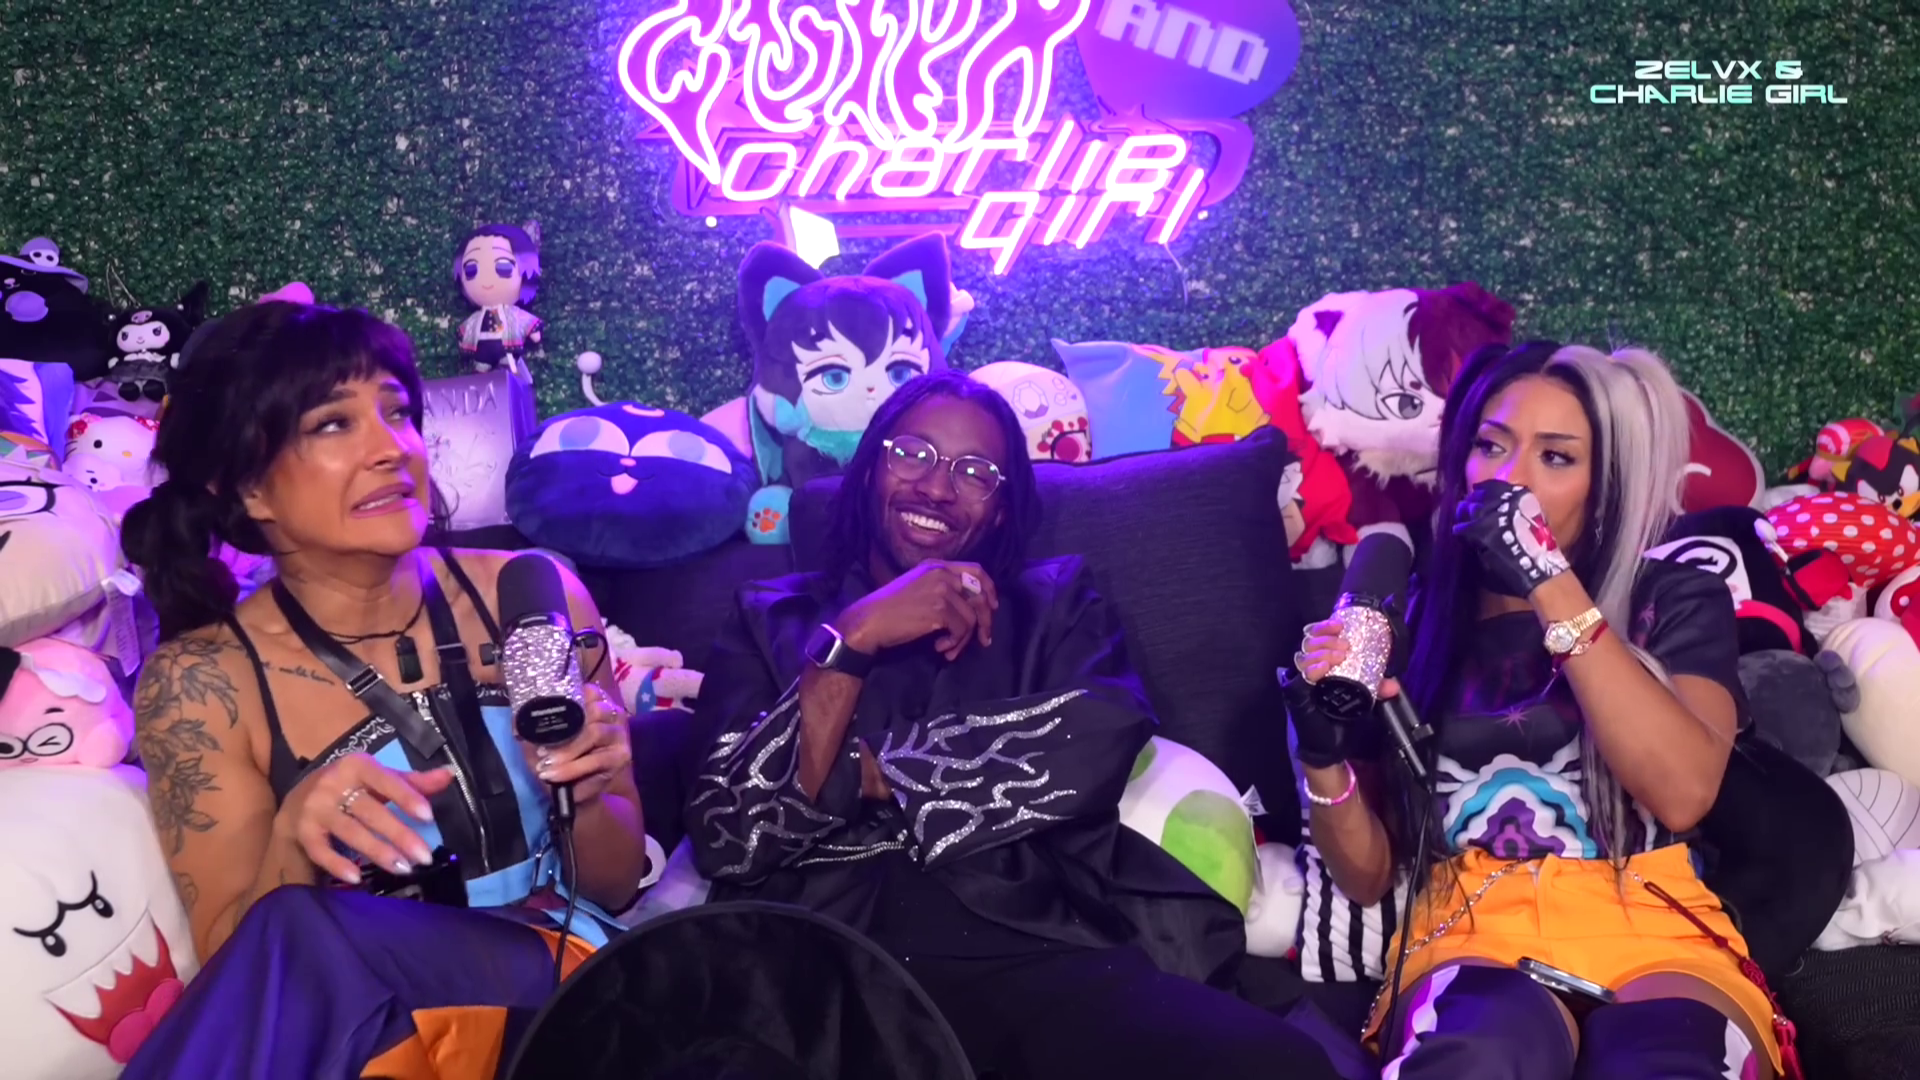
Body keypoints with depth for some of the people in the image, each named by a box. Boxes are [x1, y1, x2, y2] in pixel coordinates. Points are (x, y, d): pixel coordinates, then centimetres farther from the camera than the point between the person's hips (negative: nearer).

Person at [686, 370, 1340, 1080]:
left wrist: (866, 770, 2)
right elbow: (728, 841, 3)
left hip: (1037, 954, 2)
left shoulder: (1056, 603, 21)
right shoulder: (770, 621, 19)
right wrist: (853, 641, -2)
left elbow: (1096, 750, -2)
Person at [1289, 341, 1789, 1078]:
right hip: (1473, 937, 0)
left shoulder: (1678, 601, 11)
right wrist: (1322, 755, -7)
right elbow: (1368, 877, 13)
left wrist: (1552, 586, -13)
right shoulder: (1405, 620, 12)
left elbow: (1683, 793, -10)